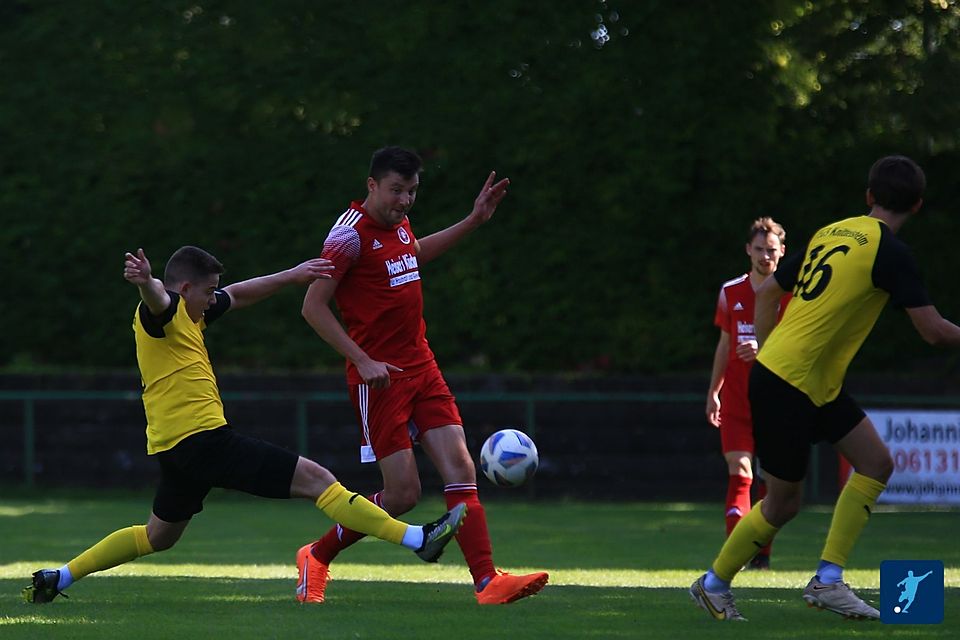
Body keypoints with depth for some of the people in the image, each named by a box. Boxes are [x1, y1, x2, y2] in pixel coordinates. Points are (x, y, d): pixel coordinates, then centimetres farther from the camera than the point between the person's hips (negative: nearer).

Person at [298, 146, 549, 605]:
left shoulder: (398, 223, 11)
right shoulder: (351, 234, -14)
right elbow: (313, 307, -15)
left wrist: (473, 221, 31)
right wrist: (362, 361, -20)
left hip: (421, 367, 8)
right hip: (379, 377, -8)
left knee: (460, 470, -5)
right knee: (403, 493, -8)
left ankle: (488, 582, -11)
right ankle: (316, 558, 13)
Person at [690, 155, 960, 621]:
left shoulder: (832, 233, 9)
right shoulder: (888, 251, -15)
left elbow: (767, 291, 16)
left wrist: (765, 357, 20)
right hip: (789, 387, -8)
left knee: (876, 464, 7)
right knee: (782, 504, 4)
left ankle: (827, 580, 6)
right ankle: (713, 584, 20)